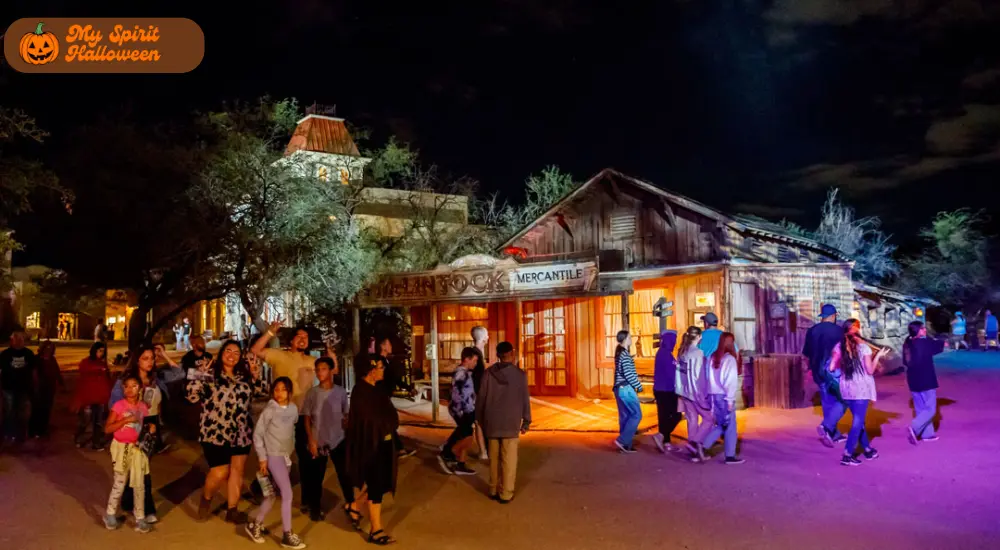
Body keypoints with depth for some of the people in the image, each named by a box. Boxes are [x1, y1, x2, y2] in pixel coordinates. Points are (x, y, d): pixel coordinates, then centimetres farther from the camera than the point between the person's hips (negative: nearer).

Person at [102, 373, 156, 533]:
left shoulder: (142, 407, 2)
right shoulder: (119, 406, -10)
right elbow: (107, 429, -14)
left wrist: (150, 427, -5)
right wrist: (126, 420, -23)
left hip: (138, 448, 3)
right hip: (122, 448, -3)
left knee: (139, 485, 6)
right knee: (120, 484, 6)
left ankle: (140, 518, 14)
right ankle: (110, 514, 27)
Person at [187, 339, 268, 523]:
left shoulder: (245, 375, 8)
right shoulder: (210, 374, -6)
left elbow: (263, 392, 9)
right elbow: (192, 396, -15)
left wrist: (257, 375, -6)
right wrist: (200, 375, -25)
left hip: (241, 433, 5)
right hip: (216, 433, -5)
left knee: (237, 471, 9)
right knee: (220, 473, -6)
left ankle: (231, 510, 21)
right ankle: (206, 497, 25)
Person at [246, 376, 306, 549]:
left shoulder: (293, 409, 2)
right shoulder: (269, 410, -13)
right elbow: (257, 434, -9)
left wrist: (292, 450, 10)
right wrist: (262, 458, -10)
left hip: (287, 455, 6)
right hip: (273, 456, -6)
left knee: (274, 493, 14)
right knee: (288, 494, -8)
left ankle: (255, 524, 31)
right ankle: (287, 535, 3)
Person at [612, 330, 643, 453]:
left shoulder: (619, 353, 14)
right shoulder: (625, 354, -15)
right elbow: (628, 374, -19)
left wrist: (635, 385, 16)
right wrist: (639, 386, -8)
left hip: (619, 388, 9)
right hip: (626, 389, -9)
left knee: (625, 416, 10)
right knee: (637, 415, -5)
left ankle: (625, 445, 12)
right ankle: (622, 440, -7)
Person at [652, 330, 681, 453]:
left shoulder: (662, 352, 13)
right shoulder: (666, 354, -17)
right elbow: (671, 373, -20)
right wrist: (677, 387, -13)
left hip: (661, 390, 9)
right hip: (666, 390, -9)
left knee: (664, 416, 11)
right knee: (676, 415, -5)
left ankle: (666, 442, 14)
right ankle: (660, 436, -13)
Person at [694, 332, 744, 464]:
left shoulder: (712, 358, 8)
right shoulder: (730, 359, -10)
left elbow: (708, 378, 6)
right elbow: (731, 381, -14)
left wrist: (710, 394, 7)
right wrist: (730, 399, -12)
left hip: (713, 395, 6)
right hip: (724, 396, -6)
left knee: (720, 424, 16)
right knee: (730, 426, 6)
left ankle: (703, 445, 0)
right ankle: (730, 456, 12)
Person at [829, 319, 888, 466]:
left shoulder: (839, 346, 0)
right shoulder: (863, 347, -10)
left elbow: (832, 368, -2)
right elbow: (870, 370, -7)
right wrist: (878, 356, 4)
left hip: (846, 389, 5)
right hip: (861, 389, -5)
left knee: (859, 420, 19)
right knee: (857, 422, -1)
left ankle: (867, 449, 29)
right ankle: (847, 455, -6)